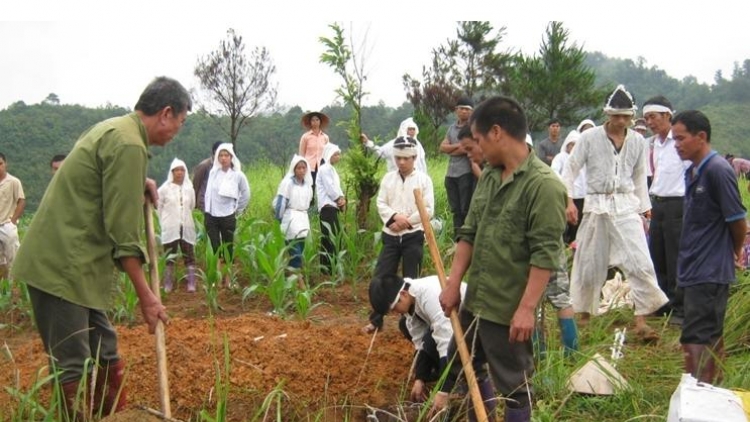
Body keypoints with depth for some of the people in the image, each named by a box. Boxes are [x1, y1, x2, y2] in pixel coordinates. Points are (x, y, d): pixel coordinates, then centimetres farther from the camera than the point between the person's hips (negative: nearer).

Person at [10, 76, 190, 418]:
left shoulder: (114, 129, 14)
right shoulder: (129, 145, -16)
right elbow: (122, 230, -18)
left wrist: (138, 183, 18)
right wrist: (145, 295, -14)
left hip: (75, 264, 10)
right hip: (61, 266, -10)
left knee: (106, 357, 13)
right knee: (71, 369, -8)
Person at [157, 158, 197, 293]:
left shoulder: (189, 189, 3)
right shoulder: (165, 189, -4)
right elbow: (159, 206, 5)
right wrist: (165, 222, 10)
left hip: (187, 228, 2)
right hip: (170, 229, -2)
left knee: (189, 256, 1)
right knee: (169, 258, 3)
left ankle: (191, 284, 3)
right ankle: (168, 285, 7)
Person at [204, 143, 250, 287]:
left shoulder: (238, 175, -5)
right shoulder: (213, 173, 2)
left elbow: (245, 195, 5)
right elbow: (208, 192, 12)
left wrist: (237, 210, 8)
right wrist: (207, 209, 10)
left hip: (228, 217, -2)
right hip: (211, 216, 2)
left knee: (228, 248, 6)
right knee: (215, 248, -4)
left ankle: (227, 278, 16)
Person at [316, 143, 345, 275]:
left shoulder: (331, 169, 20)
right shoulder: (325, 169, -11)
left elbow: (336, 187, 18)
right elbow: (330, 188, -16)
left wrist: (342, 198, 0)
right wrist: (340, 200, -4)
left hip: (332, 206, 10)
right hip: (327, 206, -10)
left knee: (333, 236, 9)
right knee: (330, 237, -12)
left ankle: (327, 267, 11)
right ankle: (329, 267, -13)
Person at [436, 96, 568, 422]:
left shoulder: (543, 185, -18)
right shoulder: (488, 176, 7)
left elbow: (545, 255, -21)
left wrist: (527, 308, -24)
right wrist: (453, 284, 7)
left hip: (509, 310, -8)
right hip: (474, 301, 8)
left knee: (513, 385, 6)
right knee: (457, 368, 21)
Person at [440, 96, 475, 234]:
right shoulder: (451, 128, 16)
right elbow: (442, 147, 6)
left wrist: (451, 149, -1)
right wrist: (458, 145, -9)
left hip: (466, 173, -6)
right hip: (451, 174, 6)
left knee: (466, 209, -5)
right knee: (455, 209, 10)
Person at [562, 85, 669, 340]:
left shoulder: (638, 142, 5)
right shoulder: (589, 138, -4)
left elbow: (639, 177, 14)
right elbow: (570, 169, -1)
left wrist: (644, 209, 13)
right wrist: (569, 201, -10)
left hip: (626, 207, 2)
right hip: (596, 206, -2)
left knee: (641, 263, -10)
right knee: (589, 264, 7)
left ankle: (641, 321, -6)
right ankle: (584, 314, 25)